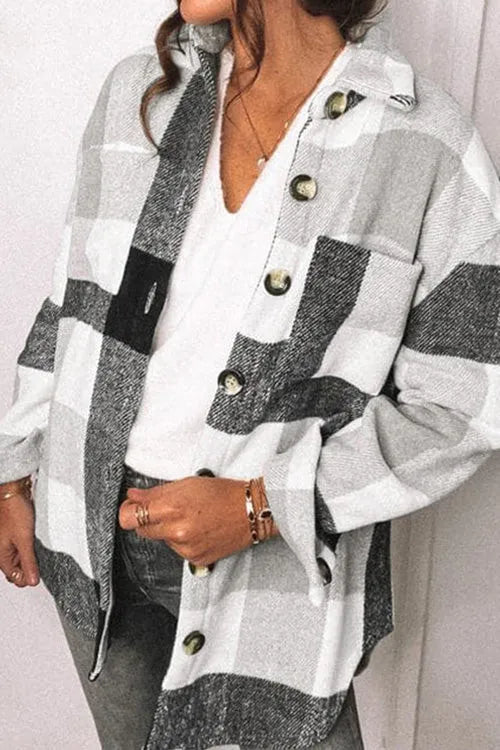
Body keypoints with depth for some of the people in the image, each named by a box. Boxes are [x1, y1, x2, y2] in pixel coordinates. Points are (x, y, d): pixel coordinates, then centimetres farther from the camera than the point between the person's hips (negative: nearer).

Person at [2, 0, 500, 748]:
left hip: (278, 558, -4)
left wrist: (261, 507, -20)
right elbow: (77, 300, 8)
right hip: (98, 531, 5)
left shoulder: (430, 144, -14)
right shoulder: (138, 90, 0)